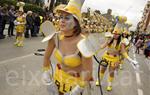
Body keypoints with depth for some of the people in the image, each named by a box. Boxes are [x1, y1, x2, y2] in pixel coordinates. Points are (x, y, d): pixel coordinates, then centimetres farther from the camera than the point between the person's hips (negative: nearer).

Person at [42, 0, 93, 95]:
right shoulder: (55, 37, -19)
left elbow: (87, 71, -24)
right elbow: (47, 57, -1)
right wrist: (46, 74, 2)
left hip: (76, 80, -4)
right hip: (59, 75, 4)